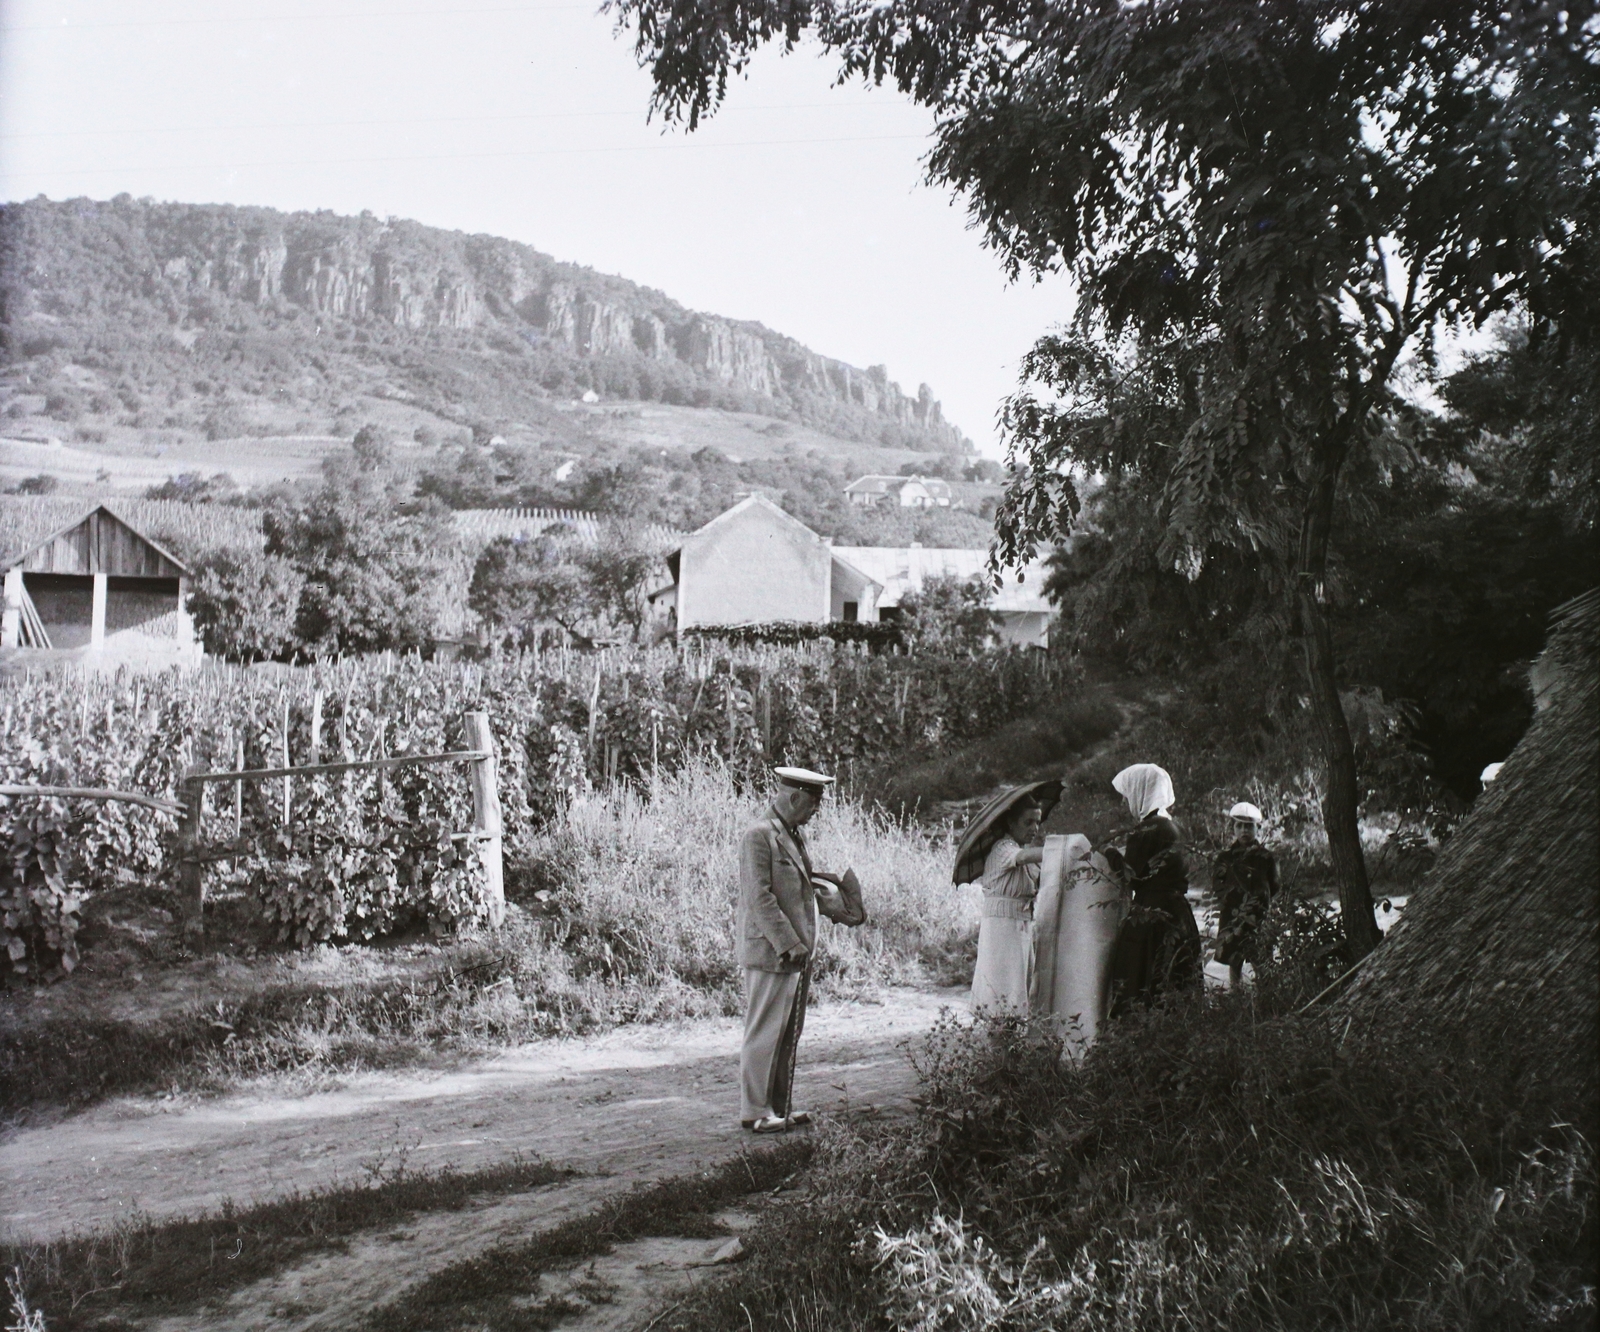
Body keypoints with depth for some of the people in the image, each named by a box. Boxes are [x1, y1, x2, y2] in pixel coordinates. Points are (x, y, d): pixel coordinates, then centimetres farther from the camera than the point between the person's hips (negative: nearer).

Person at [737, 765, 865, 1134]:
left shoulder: (793, 834, 15)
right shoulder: (759, 835, -15)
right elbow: (760, 897, -19)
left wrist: (834, 901, 9)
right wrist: (788, 944, -20)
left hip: (797, 952, 10)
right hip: (770, 952, -10)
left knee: (789, 1033, 14)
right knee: (765, 1032, -2)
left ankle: (780, 1106, 23)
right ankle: (754, 1111, 6)